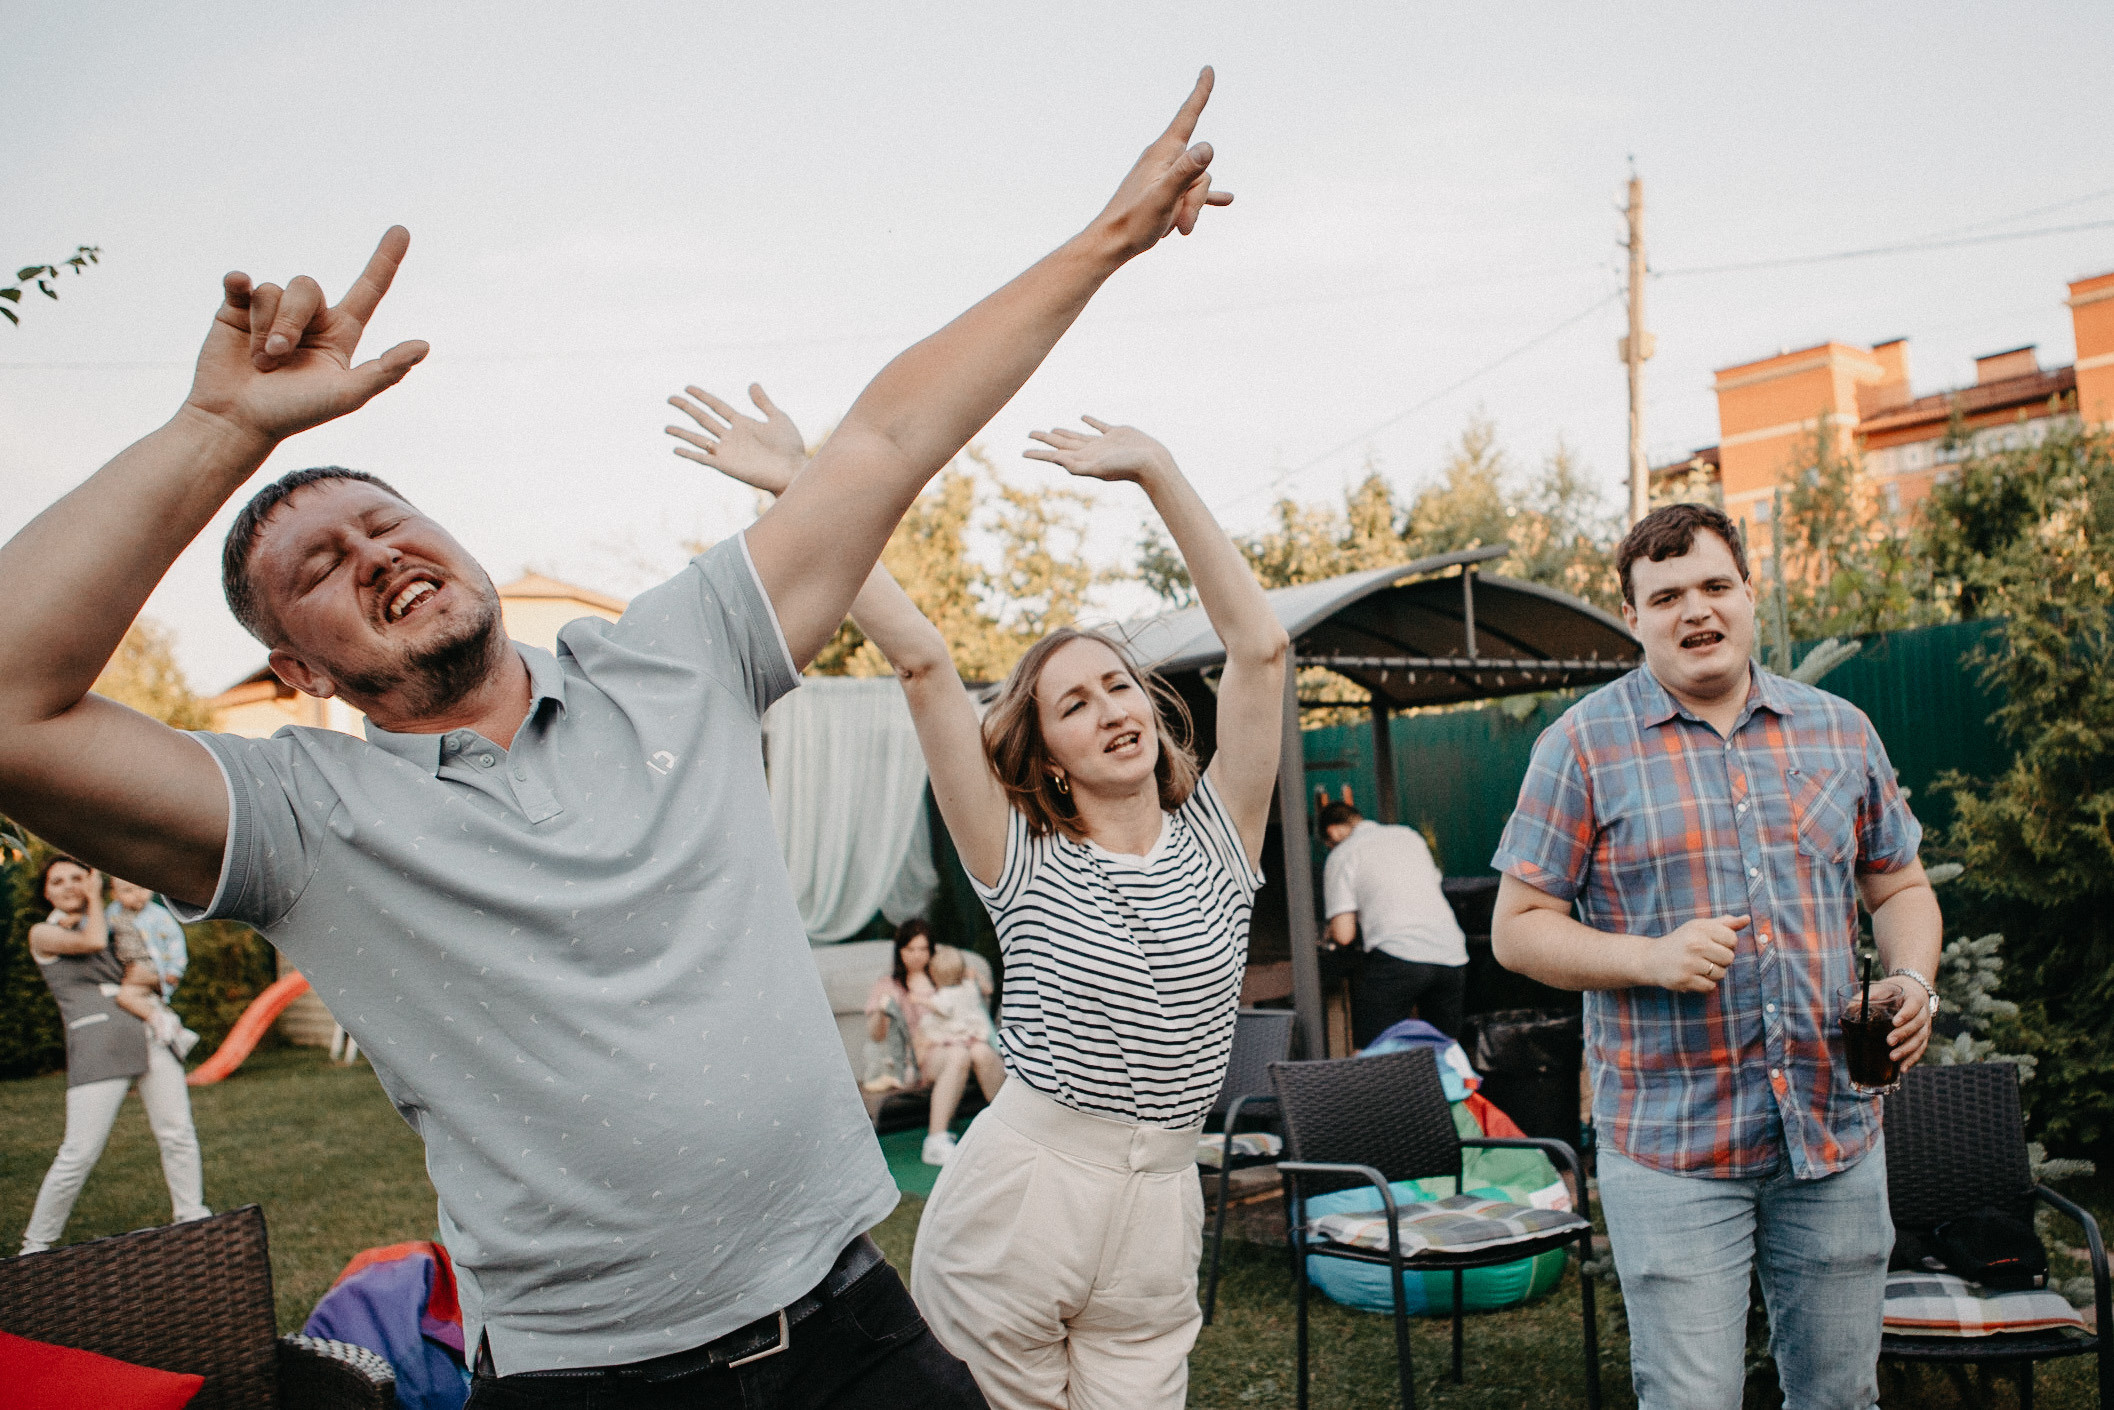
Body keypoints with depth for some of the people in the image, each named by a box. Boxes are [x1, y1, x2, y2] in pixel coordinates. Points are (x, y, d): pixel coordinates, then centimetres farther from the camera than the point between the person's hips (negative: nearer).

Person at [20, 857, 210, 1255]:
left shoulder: (109, 923, 25)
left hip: (148, 1032, 5)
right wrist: (95, 898, 7)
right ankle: (36, 1244, 6)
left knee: (178, 1133, 2)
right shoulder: (42, 933, 10)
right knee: (80, 1152, -8)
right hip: (96, 1039, -5)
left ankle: (192, 1218, 12)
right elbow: (92, 941, -8)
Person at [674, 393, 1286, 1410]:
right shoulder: (1024, 860, -1)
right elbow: (922, 664, -9)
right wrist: (803, 491, -12)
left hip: (1158, 1212, 2)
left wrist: (1159, 473, -7)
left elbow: (1260, 647, -4)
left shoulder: (1215, 841, 4)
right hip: (1014, 1196, -2)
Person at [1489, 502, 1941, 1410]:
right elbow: (1518, 929, -5)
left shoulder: (1839, 731, 8)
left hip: (1837, 1132, 4)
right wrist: (1651, 958, -20)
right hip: (1673, 1145, -4)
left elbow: (1899, 888, 17)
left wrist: (1911, 978, -3)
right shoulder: (1584, 745, -5)